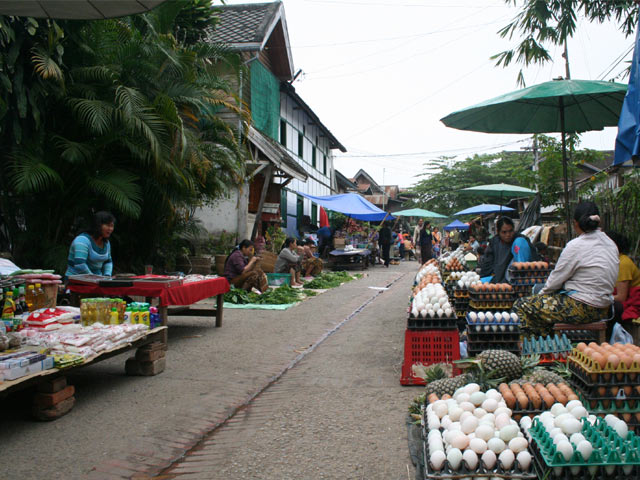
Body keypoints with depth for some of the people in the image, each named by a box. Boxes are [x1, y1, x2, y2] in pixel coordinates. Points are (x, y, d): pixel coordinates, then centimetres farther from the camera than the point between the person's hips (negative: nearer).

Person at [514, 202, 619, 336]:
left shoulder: (576, 245, -16)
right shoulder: (610, 243, 7)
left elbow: (556, 279, -9)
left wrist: (542, 293, 11)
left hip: (582, 308, -9)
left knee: (521, 305, -2)